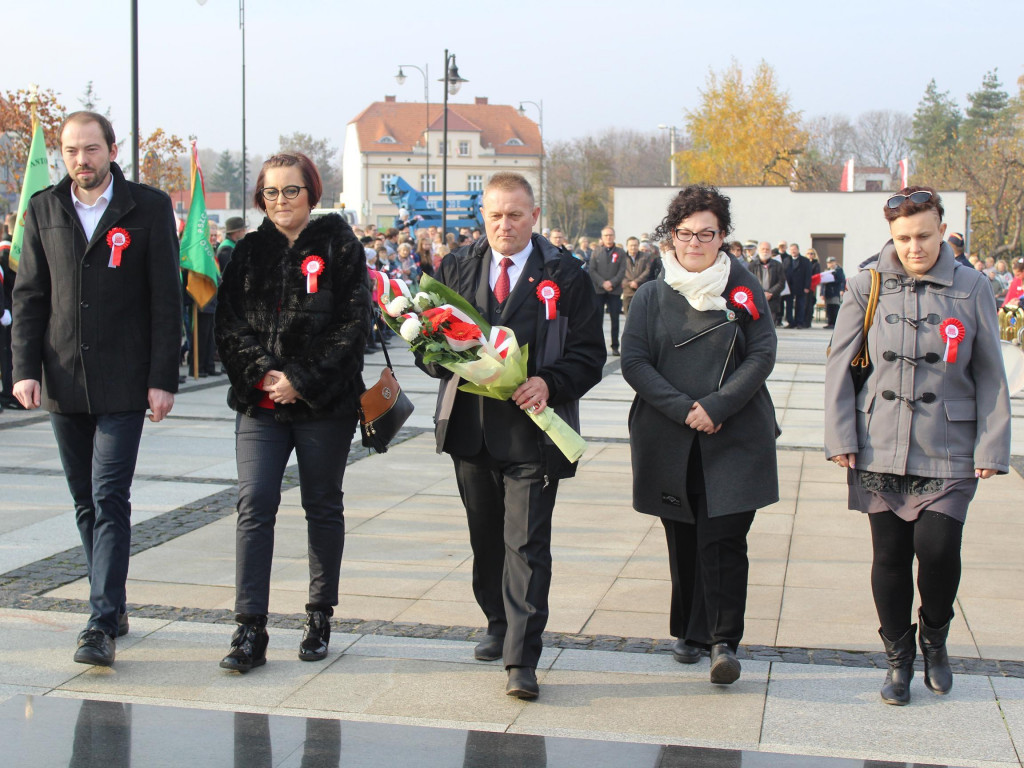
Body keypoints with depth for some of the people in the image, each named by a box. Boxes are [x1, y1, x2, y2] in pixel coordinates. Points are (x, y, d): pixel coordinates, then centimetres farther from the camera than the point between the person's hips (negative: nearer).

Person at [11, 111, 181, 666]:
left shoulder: (149, 208, -1)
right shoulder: (43, 211, 8)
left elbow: (166, 300, -2)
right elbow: (29, 297, 9)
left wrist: (163, 379, -7)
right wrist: (25, 369, -2)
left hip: (123, 384, -4)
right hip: (62, 382, 4)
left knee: (110, 500, -9)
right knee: (86, 501, 11)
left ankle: (101, 624, -9)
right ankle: (113, 606, 24)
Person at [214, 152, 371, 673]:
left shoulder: (340, 247, 0)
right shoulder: (248, 253, 10)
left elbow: (354, 323, -7)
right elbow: (229, 322, 6)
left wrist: (301, 381, -13)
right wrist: (262, 371, -11)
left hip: (325, 403, -2)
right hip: (260, 403, 2)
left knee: (323, 508, 9)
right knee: (254, 505, -7)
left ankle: (320, 618, 22)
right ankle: (250, 630, -5)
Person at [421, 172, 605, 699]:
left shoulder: (564, 276, -1)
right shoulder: (455, 269, 10)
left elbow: (588, 353, -2)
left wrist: (549, 384, -20)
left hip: (532, 432, -4)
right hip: (470, 428, 4)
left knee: (527, 545, -7)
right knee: (486, 538, 17)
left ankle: (521, 660, -5)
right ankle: (499, 627, 36)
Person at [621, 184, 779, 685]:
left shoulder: (743, 288, 3)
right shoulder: (652, 295, 6)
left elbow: (763, 354, -2)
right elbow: (633, 361, -1)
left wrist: (717, 406, -12)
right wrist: (682, 408, -13)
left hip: (735, 437, -2)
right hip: (669, 439, 2)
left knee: (724, 538, -10)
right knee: (682, 541, 8)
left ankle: (724, 640, -1)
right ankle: (690, 632, 24)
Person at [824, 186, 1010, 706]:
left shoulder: (972, 289, 1)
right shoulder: (867, 288, 2)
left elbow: (989, 375, 4)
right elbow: (840, 365, 5)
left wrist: (991, 448, 0)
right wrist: (840, 437, -1)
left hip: (947, 451, -1)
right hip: (881, 449, 1)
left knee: (938, 549, -11)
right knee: (889, 555, 5)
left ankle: (934, 639, 19)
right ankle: (898, 659, 24)